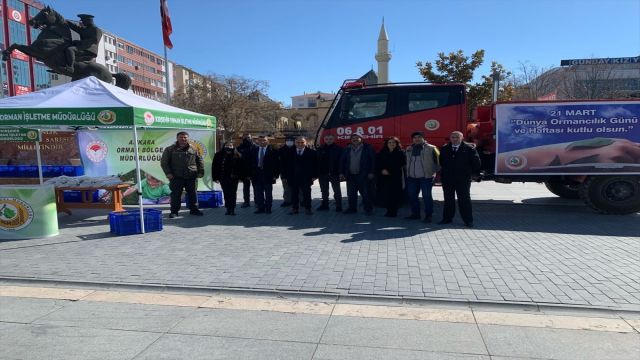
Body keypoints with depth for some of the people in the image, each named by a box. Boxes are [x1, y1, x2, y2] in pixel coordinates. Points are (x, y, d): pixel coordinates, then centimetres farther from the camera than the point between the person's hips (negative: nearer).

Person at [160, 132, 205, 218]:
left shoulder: (193, 150, 9)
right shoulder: (170, 149, 2)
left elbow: (200, 161, 14)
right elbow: (164, 162, 2)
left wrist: (201, 172, 5)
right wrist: (168, 173, -7)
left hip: (191, 177, 2)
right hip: (176, 177, -2)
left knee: (192, 194, 9)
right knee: (175, 194, 1)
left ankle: (194, 209, 21)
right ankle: (174, 211, 11)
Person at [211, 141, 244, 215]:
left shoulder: (237, 156, -2)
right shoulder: (219, 155, 1)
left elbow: (241, 167, 0)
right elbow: (214, 167, 2)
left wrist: (240, 176, -6)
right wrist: (215, 177, -3)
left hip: (233, 178, -1)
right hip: (223, 178, 1)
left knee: (233, 193, 2)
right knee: (226, 194, 7)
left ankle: (232, 208, 9)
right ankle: (228, 208, 15)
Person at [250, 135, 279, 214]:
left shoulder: (272, 150, -4)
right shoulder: (254, 150, 7)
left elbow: (276, 163, -5)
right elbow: (251, 163, 8)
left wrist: (275, 174, -11)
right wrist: (250, 174, 2)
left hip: (268, 175, -3)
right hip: (256, 175, 3)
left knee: (268, 194, 7)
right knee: (258, 193, 7)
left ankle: (268, 208, 17)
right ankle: (260, 208, 17)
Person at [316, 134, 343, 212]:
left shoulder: (338, 148, -4)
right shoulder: (320, 149, 4)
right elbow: (317, 161, 2)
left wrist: (341, 172, -15)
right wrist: (317, 173, -4)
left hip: (334, 173, -3)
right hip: (322, 173, 4)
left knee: (337, 191, 2)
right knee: (324, 191, 14)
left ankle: (339, 206, 8)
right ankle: (325, 205, 26)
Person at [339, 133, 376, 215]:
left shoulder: (368, 148, 0)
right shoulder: (347, 149, 11)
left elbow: (373, 160, -3)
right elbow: (342, 161, 11)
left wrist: (371, 172, -9)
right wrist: (341, 172, 3)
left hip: (363, 175, -4)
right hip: (351, 175, 4)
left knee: (366, 193, -1)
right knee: (351, 194, 8)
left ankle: (368, 209, 9)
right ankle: (352, 208, 20)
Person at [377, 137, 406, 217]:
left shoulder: (400, 153, 1)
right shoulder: (382, 153, 13)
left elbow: (401, 165, -5)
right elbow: (378, 164, 12)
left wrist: (389, 171, -9)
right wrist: (382, 170, -6)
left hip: (396, 177, -3)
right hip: (384, 177, 3)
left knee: (395, 195, -4)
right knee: (386, 194, -2)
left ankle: (393, 211, 6)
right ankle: (389, 210, 10)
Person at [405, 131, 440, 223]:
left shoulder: (431, 148, -3)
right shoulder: (409, 149, 12)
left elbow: (438, 161, -4)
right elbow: (404, 161, 22)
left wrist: (438, 173, -10)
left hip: (426, 177, -5)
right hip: (411, 177, 5)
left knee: (426, 196, -1)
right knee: (412, 196, 11)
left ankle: (429, 215, 9)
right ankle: (415, 213, 25)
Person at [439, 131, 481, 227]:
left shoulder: (469, 149, -2)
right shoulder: (445, 149, 8)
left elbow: (476, 163, 2)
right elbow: (441, 162, 21)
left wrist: (469, 172, 4)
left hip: (463, 179, -3)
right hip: (447, 179, 3)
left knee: (464, 199, 1)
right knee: (448, 199, 9)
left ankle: (468, 220, 7)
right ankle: (447, 218, 17)